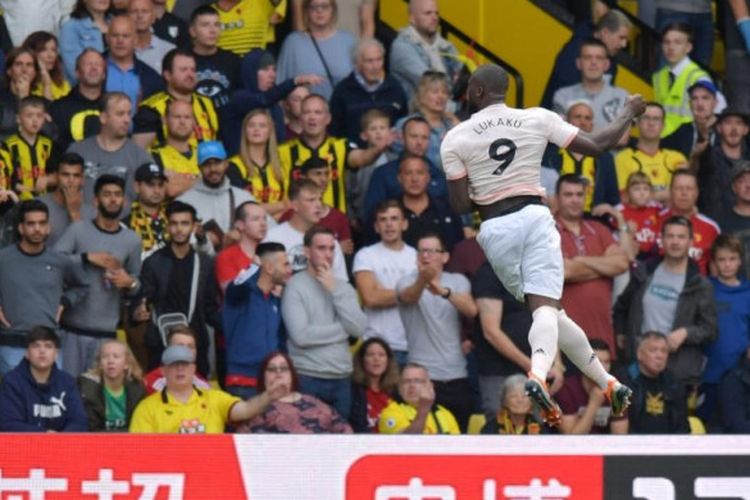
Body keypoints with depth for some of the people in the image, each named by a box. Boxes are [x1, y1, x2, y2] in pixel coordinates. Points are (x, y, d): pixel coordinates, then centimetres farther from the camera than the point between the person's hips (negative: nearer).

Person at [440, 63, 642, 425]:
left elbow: (460, 206, -1)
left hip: (495, 228, 1)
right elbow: (597, 145, 6)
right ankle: (538, 376, -33)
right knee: (546, 307, -8)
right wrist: (628, 113, 22)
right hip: (534, 216, -1)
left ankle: (607, 382, 9)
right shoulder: (539, 119, 3)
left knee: (548, 312, 9)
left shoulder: (455, 140, 1)